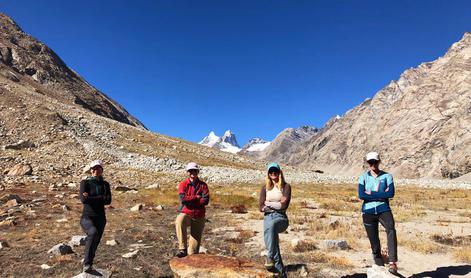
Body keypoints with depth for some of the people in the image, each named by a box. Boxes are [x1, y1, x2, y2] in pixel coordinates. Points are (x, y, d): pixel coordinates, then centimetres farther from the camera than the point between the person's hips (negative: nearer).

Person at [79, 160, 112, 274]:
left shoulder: (105, 184, 7)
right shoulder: (85, 183, -2)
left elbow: (108, 200, -6)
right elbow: (83, 199, -17)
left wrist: (91, 198, -13)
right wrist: (101, 197, -12)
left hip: (100, 219, 4)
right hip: (87, 218, -4)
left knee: (95, 243, 9)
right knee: (93, 232, -33)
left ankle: (88, 266, 31)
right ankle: (87, 264, -21)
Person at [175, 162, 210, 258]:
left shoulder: (203, 185, 4)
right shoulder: (183, 184, 1)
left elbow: (205, 200, -11)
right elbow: (182, 199, -15)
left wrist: (190, 200, -13)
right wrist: (196, 197, -11)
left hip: (199, 216, 2)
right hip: (185, 213, -2)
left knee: (196, 241, 4)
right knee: (179, 222, -36)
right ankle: (182, 249, -30)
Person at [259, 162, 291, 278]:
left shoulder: (286, 186, 6)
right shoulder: (265, 187, 13)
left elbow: (284, 204, -7)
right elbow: (261, 207, 5)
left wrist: (268, 203, 1)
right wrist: (277, 205, -2)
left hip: (281, 218, -2)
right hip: (268, 217, 3)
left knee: (272, 225, -37)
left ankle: (270, 258, -39)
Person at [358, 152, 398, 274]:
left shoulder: (387, 176, 3)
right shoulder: (363, 177, 3)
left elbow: (391, 193, -12)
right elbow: (361, 195, -11)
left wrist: (372, 194, -12)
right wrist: (381, 195, -12)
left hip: (384, 210, -1)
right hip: (368, 212, 1)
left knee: (391, 230, -29)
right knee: (374, 241, 6)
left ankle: (393, 262, -29)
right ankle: (380, 267, 22)